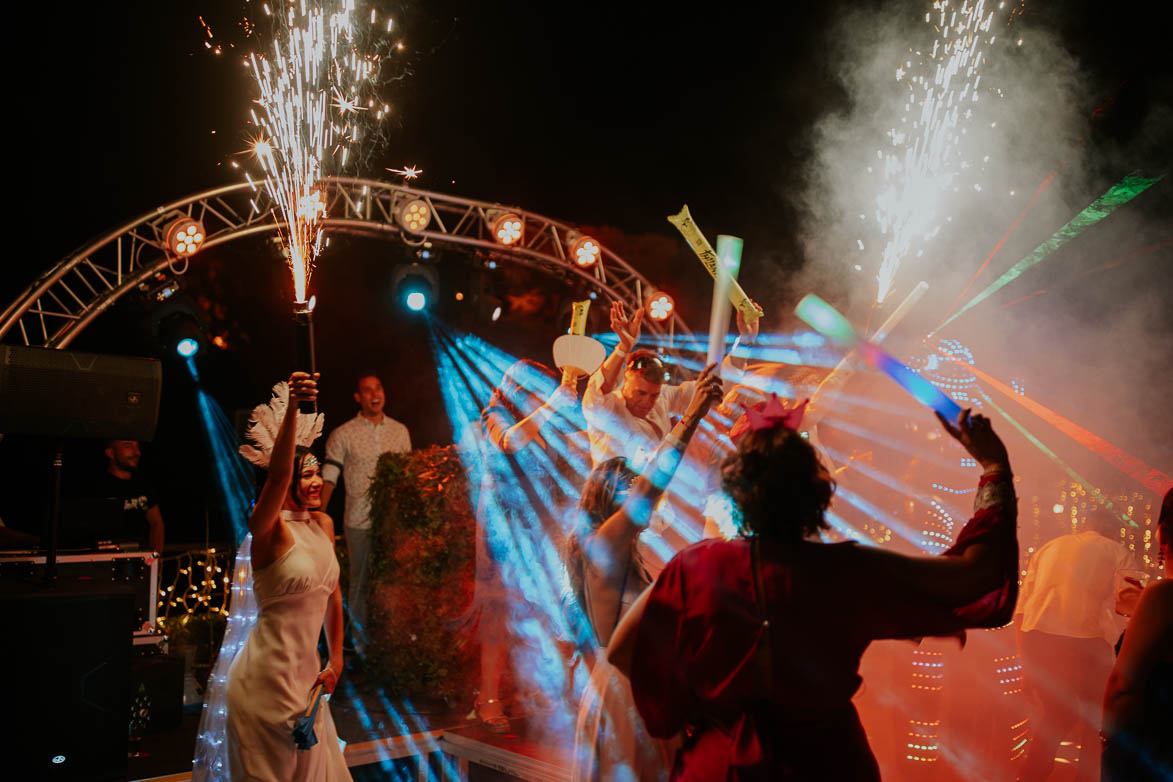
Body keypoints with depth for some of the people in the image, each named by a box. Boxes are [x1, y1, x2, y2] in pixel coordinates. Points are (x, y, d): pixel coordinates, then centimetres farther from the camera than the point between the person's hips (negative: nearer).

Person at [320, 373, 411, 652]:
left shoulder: (400, 431, 7)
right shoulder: (343, 435, -1)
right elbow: (328, 478, -3)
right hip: (359, 522, -2)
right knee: (360, 584, 6)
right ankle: (362, 645, 19)